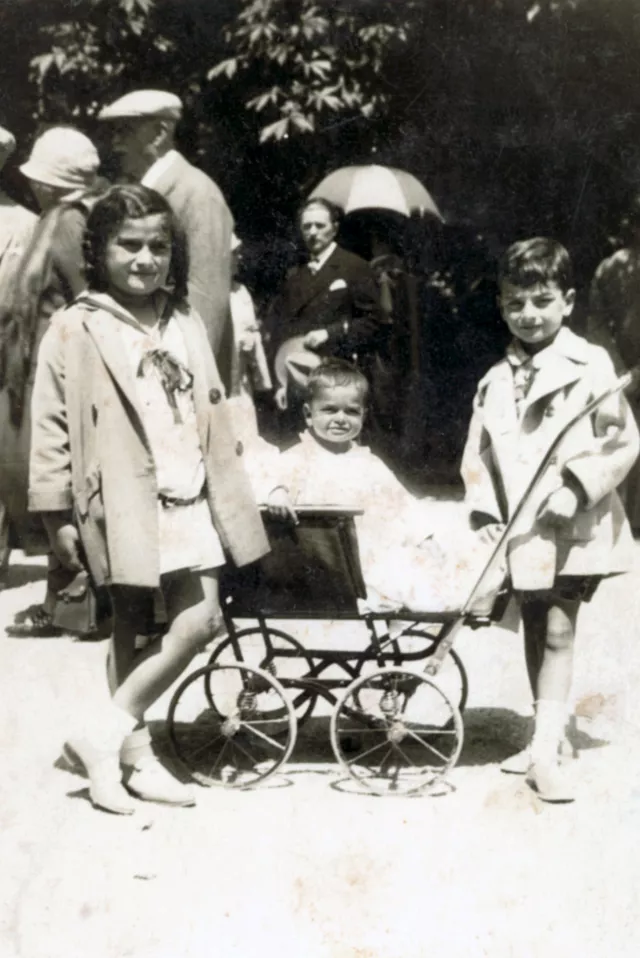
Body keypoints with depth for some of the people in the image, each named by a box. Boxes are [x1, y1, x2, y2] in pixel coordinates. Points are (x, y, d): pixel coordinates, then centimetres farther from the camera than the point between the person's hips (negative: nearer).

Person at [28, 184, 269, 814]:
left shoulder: (185, 325, 13)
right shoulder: (74, 330, -3)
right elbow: (51, 429, -5)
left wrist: (230, 491, 14)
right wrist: (58, 515, -8)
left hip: (188, 502, 5)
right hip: (124, 505, -5)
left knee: (199, 621, 0)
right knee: (134, 630, 0)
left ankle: (110, 735, 13)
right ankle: (131, 753, 15)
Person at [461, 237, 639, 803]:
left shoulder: (590, 365, -6)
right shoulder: (496, 381, 8)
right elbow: (478, 454, 10)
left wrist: (578, 487, -17)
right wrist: (485, 507, -4)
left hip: (574, 526, -5)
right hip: (521, 530, 5)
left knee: (558, 631, -5)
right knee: (535, 630, 14)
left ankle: (546, 752, 0)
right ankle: (547, 734, 29)